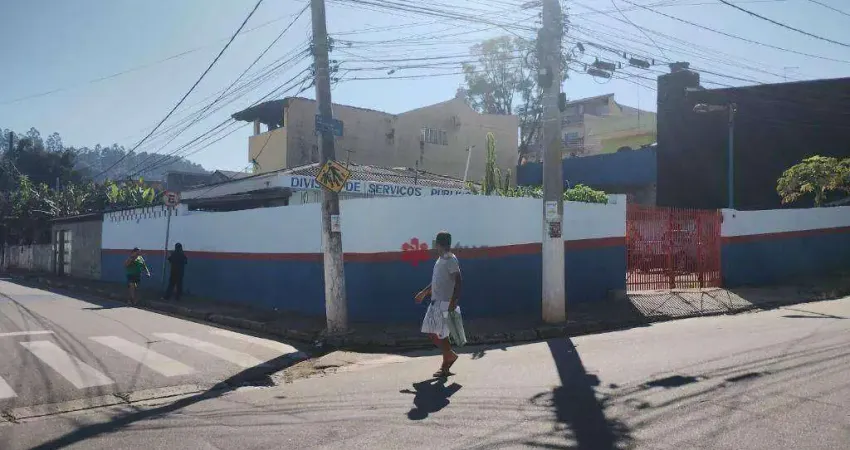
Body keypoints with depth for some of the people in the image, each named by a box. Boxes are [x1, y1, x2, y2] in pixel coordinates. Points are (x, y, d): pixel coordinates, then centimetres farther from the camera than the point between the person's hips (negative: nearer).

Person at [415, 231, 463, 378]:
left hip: (445, 303, -9)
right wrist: (424, 292, 30)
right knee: (429, 331, 11)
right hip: (435, 301, 9)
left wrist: (454, 301, -26)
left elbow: (458, 281, -20)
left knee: (441, 334, -3)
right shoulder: (440, 259, 15)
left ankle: (445, 367, 10)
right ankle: (450, 355, 23)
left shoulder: (450, 260, -14)